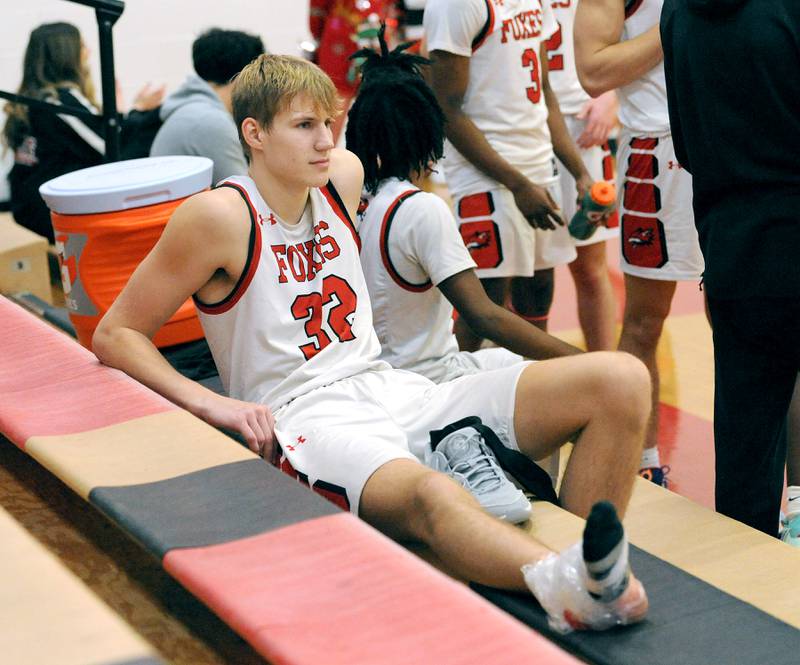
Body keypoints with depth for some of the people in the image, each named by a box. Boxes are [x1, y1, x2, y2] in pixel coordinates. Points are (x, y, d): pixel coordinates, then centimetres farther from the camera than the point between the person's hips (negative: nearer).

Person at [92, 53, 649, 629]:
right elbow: (115, 334, -3)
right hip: (304, 420, -7)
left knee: (621, 382, -11)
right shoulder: (220, 216, -6)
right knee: (432, 494, -44)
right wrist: (213, 405, -14)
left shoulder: (345, 175, 12)